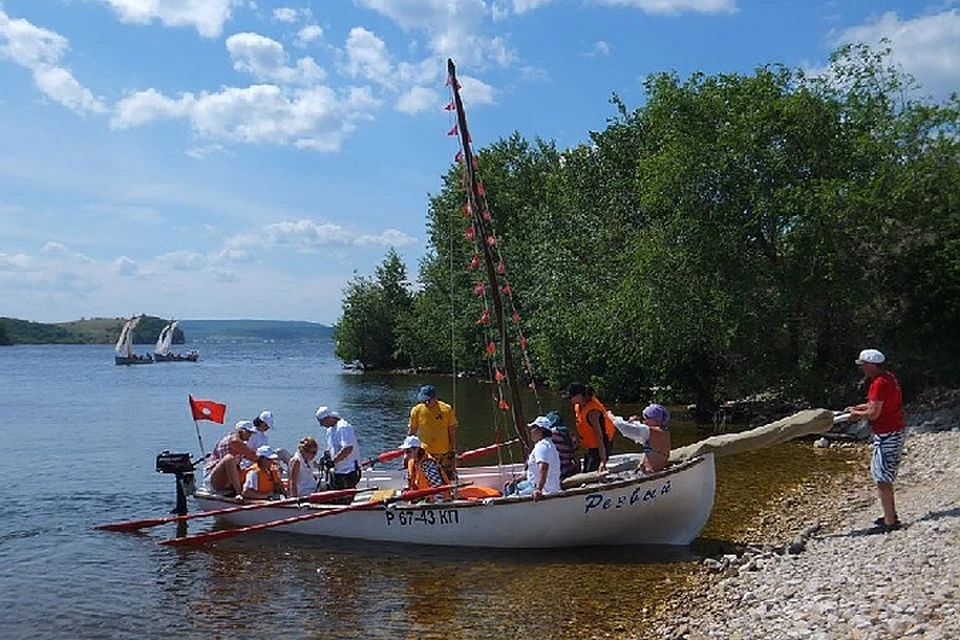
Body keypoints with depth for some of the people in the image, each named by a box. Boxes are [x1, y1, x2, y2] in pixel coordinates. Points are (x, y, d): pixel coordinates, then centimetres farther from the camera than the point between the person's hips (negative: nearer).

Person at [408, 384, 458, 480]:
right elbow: (412, 431, 5)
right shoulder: (417, 411, -7)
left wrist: (453, 451, -2)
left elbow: (452, 431, -2)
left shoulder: (446, 409, -9)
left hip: (445, 453, 0)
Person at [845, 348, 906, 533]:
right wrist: (858, 408, 13)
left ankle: (890, 522, 1)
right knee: (884, 476, 20)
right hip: (897, 431, 10)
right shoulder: (889, 377, 11)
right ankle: (891, 515, 28)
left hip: (887, 435, -10)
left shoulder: (879, 383, -21)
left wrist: (857, 413, -5)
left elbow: (873, 413, -23)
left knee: (882, 479, -4)